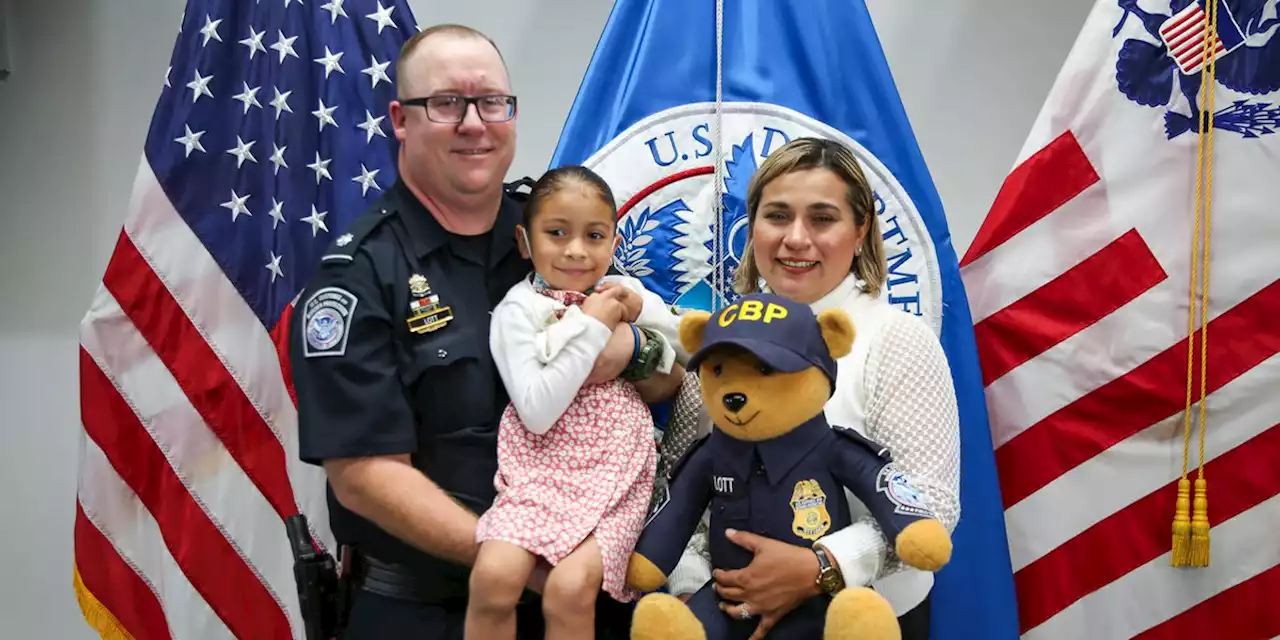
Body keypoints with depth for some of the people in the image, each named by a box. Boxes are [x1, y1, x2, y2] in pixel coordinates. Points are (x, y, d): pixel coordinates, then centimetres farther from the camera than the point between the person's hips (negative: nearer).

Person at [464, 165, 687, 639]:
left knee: (570, 589, -24)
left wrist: (643, 311, -3)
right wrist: (593, 326, -14)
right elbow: (537, 412, -15)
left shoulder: (625, 292, 10)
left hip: (616, 474, 2)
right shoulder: (518, 310, -2)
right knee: (493, 578, -25)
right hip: (543, 470, -1)